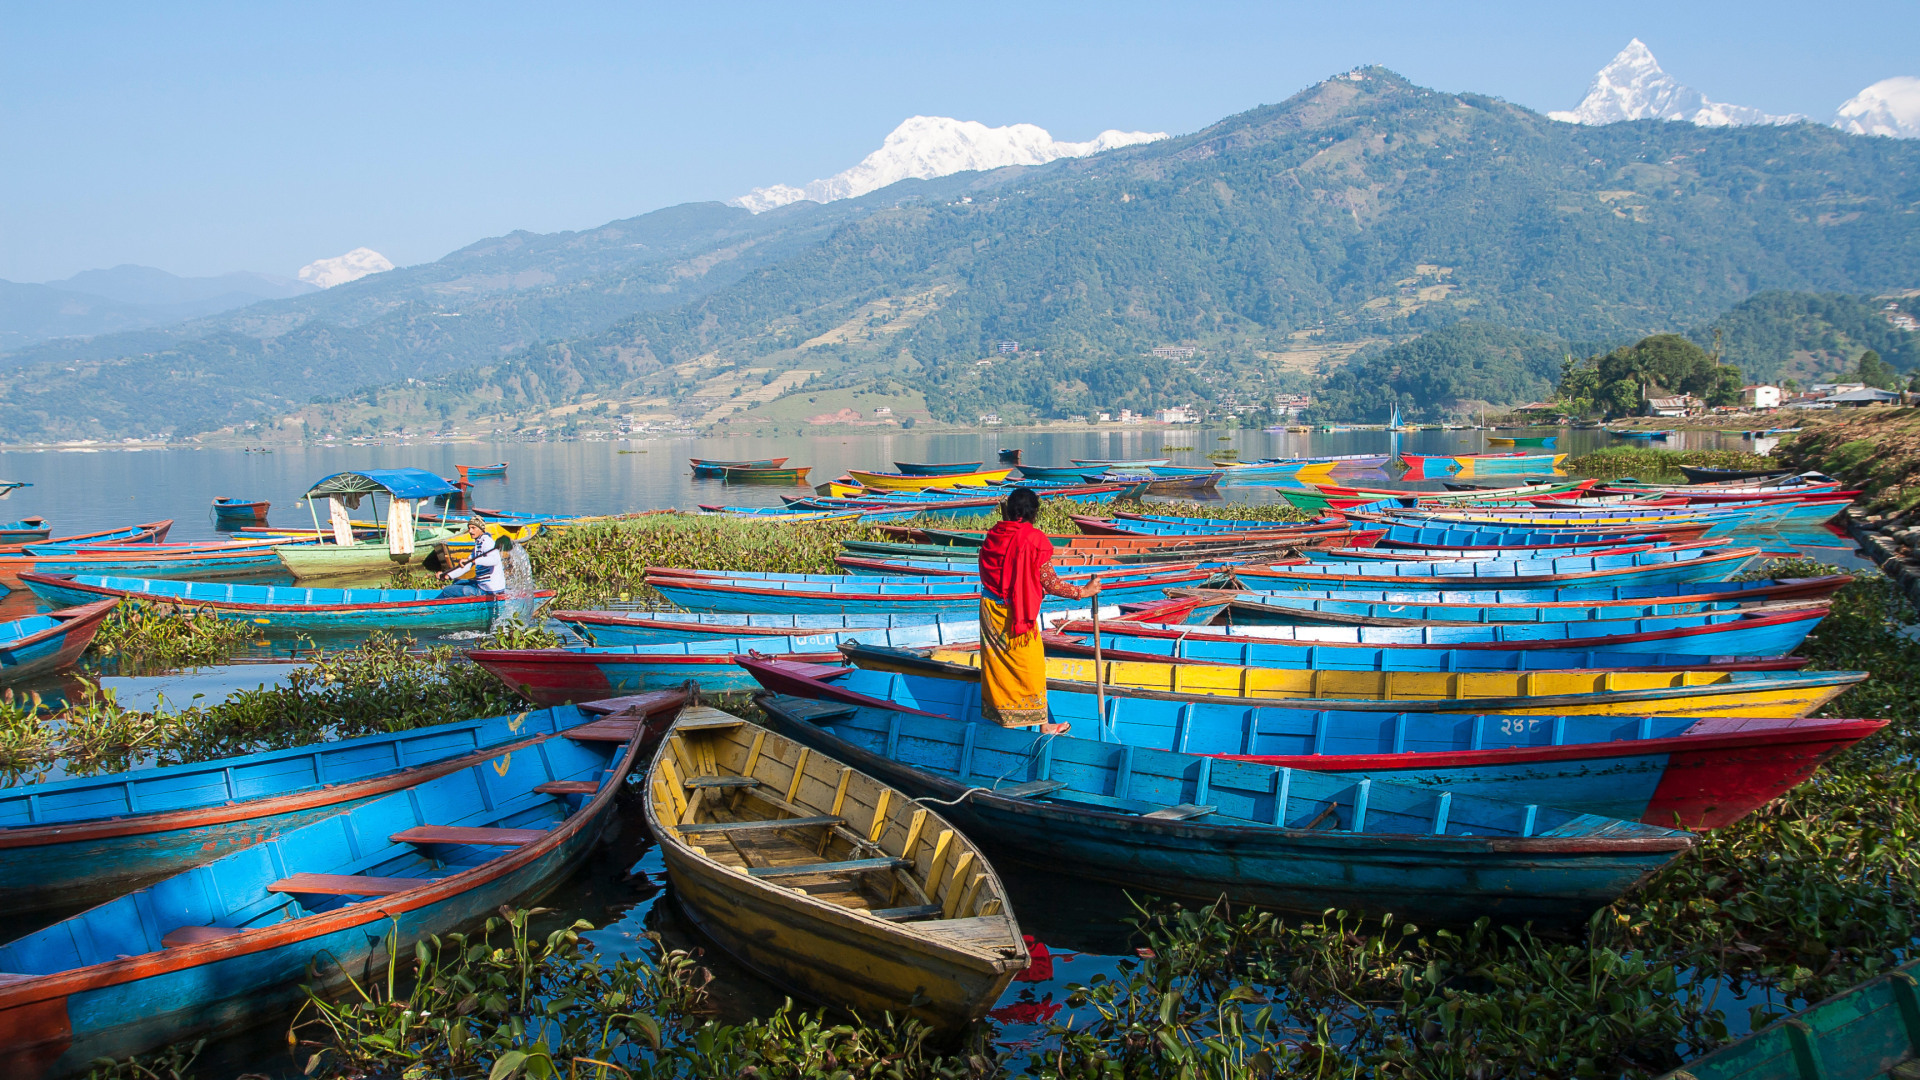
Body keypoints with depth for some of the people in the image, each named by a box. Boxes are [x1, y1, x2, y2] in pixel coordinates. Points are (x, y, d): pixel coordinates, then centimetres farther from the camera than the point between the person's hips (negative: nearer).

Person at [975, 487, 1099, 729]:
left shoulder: (993, 535, -3)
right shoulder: (1034, 539, -17)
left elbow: (987, 573, 8)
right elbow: (1050, 584, -14)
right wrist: (1084, 591, -3)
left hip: (990, 608, 5)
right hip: (1017, 614, -5)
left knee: (995, 662, 19)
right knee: (1031, 667, 9)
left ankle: (997, 714, 33)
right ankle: (1042, 724, 21)